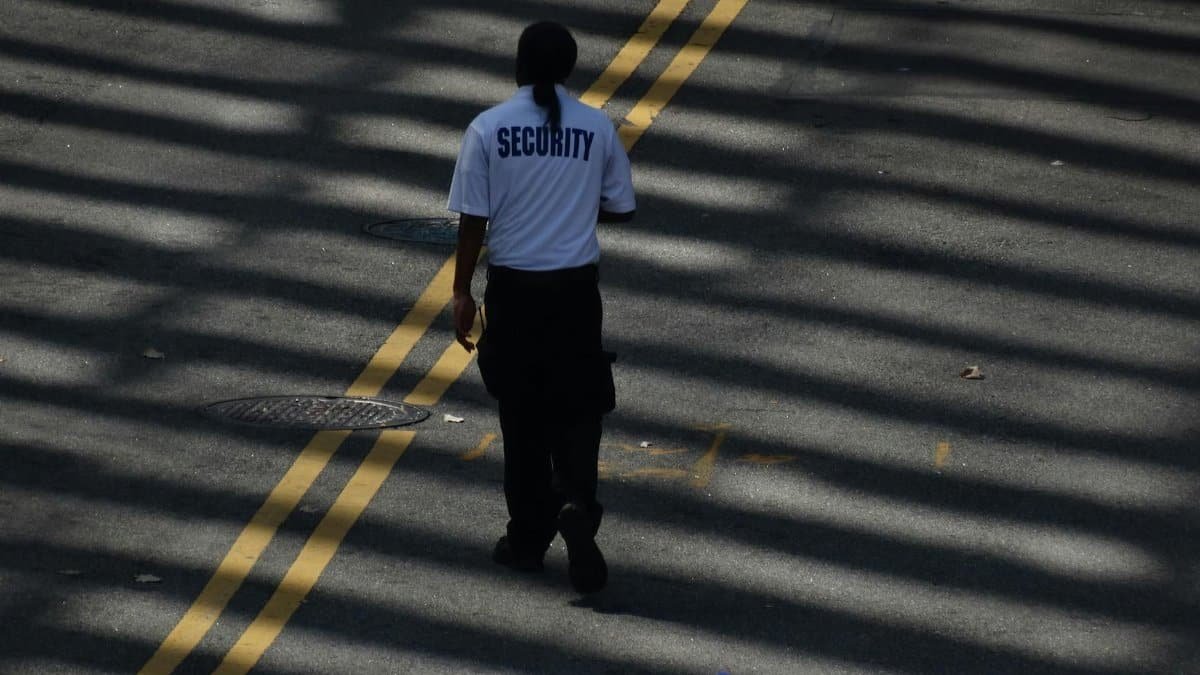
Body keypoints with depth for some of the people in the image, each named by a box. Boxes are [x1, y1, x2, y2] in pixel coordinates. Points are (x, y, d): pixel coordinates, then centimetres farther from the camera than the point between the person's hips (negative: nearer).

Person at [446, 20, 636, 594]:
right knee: (577, 409, 9)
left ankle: (529, 538, 18)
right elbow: (619, 209, 5)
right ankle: (577, 504, -16)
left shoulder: (488, 128, -7)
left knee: (521, 416, 11)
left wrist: (462, 293, 3)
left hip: (512, 288, 0)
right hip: (576, 288, 0)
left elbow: (473, 219, -6)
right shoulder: (597, 128, -4)